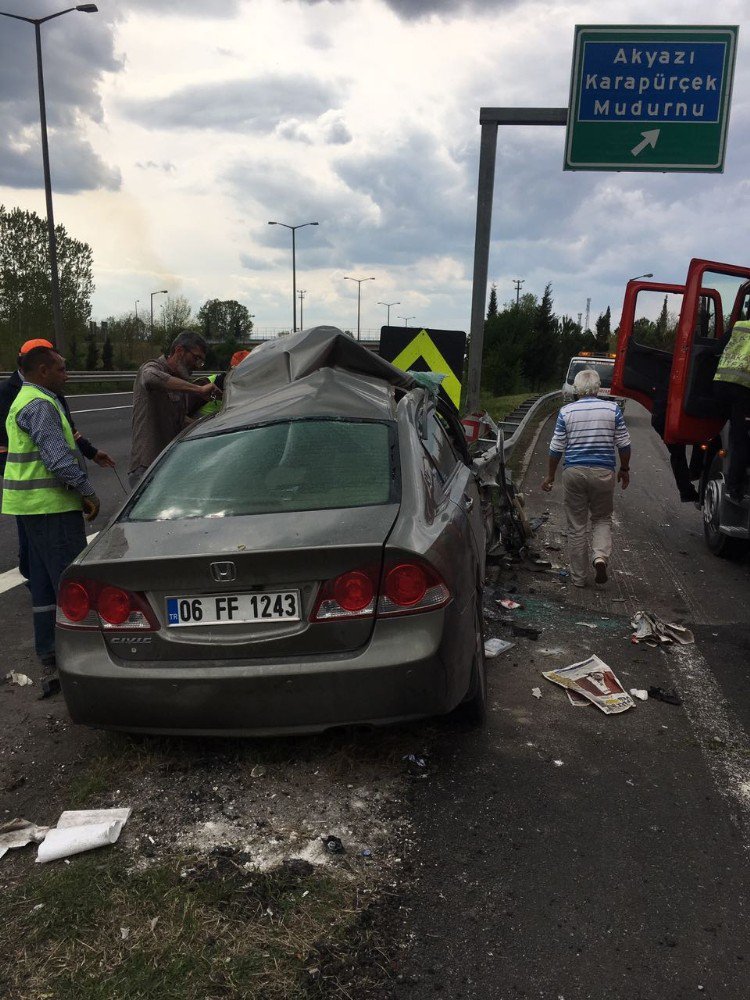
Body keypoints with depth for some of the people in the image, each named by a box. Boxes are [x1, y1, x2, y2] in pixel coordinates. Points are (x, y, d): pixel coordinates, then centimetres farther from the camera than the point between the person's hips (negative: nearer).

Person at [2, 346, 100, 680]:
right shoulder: (40, 405, -15)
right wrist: (87, 492, -17)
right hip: (50, 505, -11)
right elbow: (58, 458, -24)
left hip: (34, 505, 11)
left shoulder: (27, 400, 20)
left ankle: (48, 654, 22)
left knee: (44, 581, 14)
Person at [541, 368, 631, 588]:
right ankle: (601, 555, -8)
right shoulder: (612, 409, 0)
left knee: (577, 524, 8)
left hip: (574, 472, 0)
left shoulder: (566, 411, -2)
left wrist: (550, 476, 10)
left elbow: (556, 448, 0)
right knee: (602, 518, 18)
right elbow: (624, 444, 3)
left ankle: (578, 577, 14)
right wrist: (625, 469, 17)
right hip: (604, 472, 0)